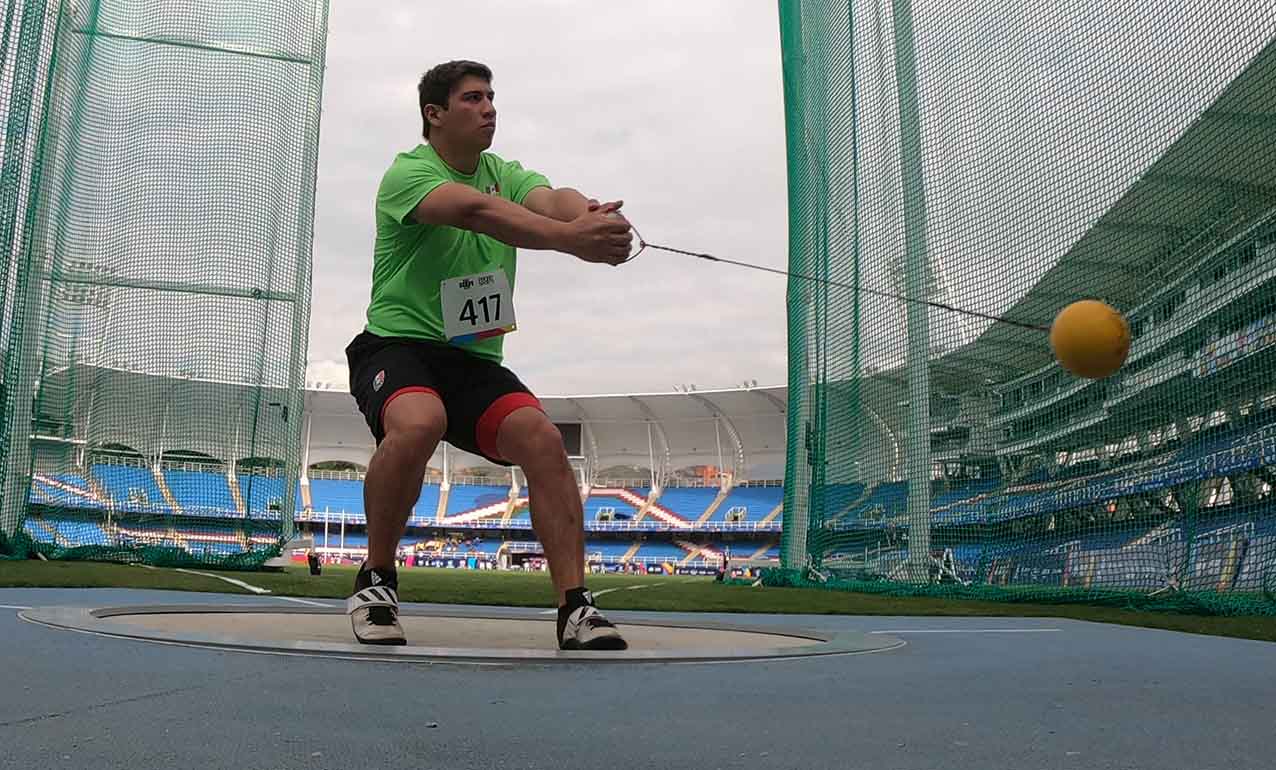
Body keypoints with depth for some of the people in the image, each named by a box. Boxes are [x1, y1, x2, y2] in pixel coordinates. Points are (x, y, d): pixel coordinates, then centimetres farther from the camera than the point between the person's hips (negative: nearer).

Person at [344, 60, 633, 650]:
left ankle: (575, 609, -16)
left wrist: (589, 214, -39)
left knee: (542, 438, -20)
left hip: (475, 361, 5)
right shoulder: (407, 173, -10)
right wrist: (570, 239, -46)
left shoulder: (506, 174, 10)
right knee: (417, 424, -36)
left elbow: (553, 198, -13)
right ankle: (376, 582, -14)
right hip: (397, 345, -5)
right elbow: (475, 210, -31)